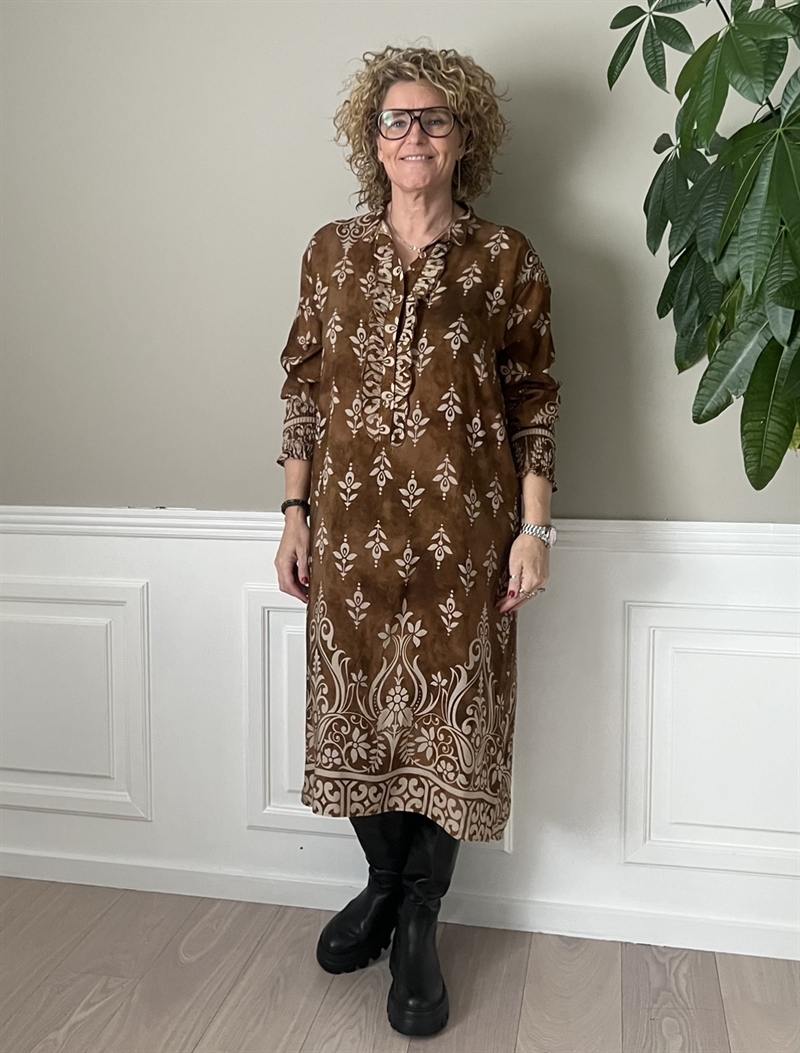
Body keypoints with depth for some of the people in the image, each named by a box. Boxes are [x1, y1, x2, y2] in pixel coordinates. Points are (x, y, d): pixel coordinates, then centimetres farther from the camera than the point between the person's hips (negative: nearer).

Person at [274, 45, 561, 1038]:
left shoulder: (505, 259, 0)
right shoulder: (332, 251, 6)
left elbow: (534, 404, 0)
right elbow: (304, 389, 8)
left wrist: (535, 528, -6)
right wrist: (295, 514, 5)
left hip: (462, 534, -2)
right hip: (352, 526, 2)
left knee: (447, 721, 6)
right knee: (358, 710, 12)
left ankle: (418, 926, 26)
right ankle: (383, 882, 37)